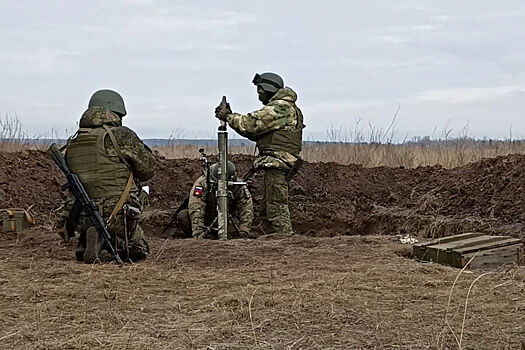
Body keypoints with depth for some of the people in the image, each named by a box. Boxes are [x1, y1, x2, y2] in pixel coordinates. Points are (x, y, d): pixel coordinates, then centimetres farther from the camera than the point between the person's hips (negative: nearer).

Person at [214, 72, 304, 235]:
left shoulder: (279, 107, -11)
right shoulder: (284, 107, 24)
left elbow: (251, 124, -16)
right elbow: (256, 133, 21)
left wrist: (228, 116, -2)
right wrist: (231, 116, 12)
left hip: (277, 163, -11)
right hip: (276, 165, 11)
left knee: (276, 206, -12)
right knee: (269, 208, 13)